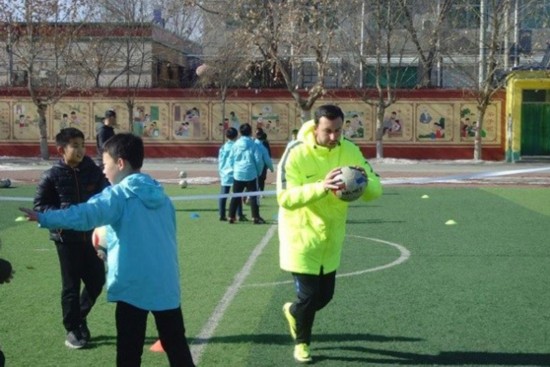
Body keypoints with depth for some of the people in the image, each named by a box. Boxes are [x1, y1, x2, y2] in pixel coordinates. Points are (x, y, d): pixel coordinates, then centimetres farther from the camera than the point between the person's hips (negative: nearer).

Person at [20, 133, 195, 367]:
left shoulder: (119, 195, -7)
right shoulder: (161, 196, 10)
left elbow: (85, 214, -23)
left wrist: (43, 218, -25)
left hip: (134, 285, -5)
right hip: (166, 284, 5)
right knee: (177, 346, 14)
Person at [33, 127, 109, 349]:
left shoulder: (94, 171, -1)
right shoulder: (52, 176, -7)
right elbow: (39, 206, -4)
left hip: (91, 236, 3)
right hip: (66, 238, -3)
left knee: (97, 281, 9)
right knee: (71, 286, 4)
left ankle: (80, 318, 33)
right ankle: (72, 329, 21)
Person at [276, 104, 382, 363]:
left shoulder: (350, 151, -6)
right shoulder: (296, 153, -21)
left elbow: (375, 190, -8)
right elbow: (285, 197, -28)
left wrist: (365, 181, -32)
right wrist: (322, 187, -41)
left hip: (331, 238, 5)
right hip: (301, 238, -5)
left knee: (324, 295, 14)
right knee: (308, 295, 1)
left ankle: (293, 311, 47)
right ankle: (301, 342, 31)